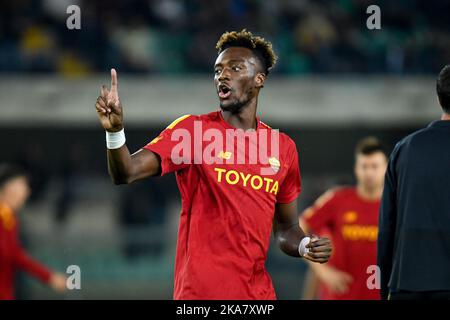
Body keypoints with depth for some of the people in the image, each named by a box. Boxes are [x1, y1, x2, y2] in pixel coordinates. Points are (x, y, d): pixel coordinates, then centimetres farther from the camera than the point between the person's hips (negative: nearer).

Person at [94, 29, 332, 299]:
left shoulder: (283, 147, 8)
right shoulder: (192, 129, -2)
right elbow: (126, 173, -14)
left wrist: (306, 246, -5)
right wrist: (115, 132, -32)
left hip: (258, 292, 3)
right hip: (198, 292, -3)